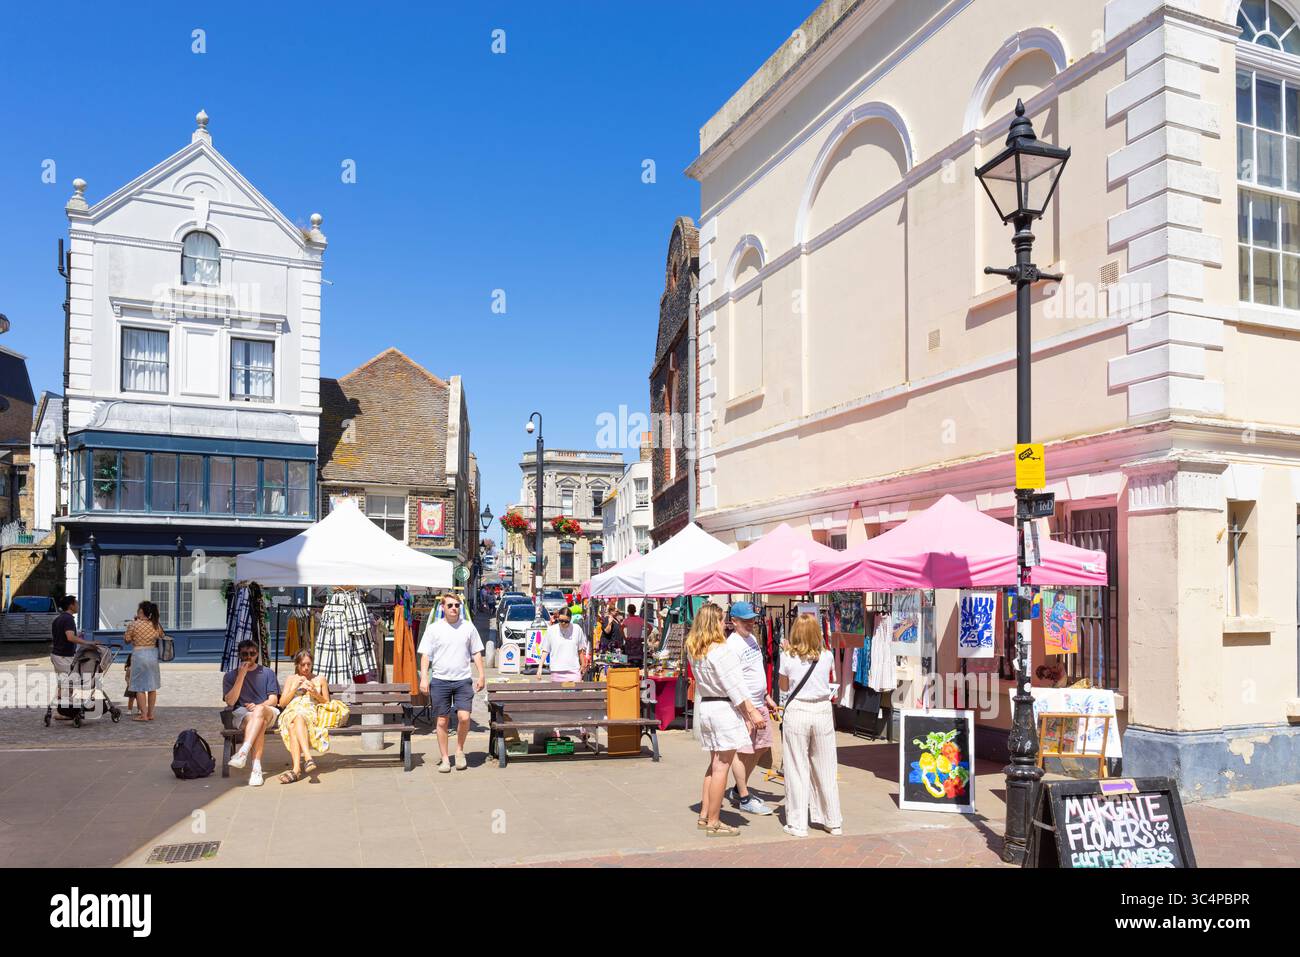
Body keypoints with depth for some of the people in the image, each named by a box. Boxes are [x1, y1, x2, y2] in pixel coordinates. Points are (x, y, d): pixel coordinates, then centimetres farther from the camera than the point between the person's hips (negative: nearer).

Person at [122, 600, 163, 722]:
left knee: (140, 687, 3)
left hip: (139, 655, -5)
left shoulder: (134, 625, -11)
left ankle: (144, 715, 2)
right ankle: (150, 713, 16)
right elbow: (161, 637, 13)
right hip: (153, 654, 5)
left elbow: (127, 640, -1)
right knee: (152, 686, 12)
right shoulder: (156, 625, 1)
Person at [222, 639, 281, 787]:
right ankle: (256, 767, -48)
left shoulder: (267, 673, 17)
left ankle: (243, 752, -51)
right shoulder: (230, 676, 15)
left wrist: (258, 706, -14)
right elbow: (230, 702, 0)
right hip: (241, 714, -1)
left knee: (259, 712, -39)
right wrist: (241, 676, -7)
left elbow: (273, 700, 8)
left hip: (268, 711, 1)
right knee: (259, 723, -37)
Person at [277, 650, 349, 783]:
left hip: (311, 713, -1)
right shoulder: (291, 679, 26)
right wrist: (294, 687, 4)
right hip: (291, 712, 2)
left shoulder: (320, 680, 22)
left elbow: (327, 703, 19)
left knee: (294, 725, -40)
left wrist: (315, 694, 1)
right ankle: (308, 758, -56)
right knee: (292, 725, -39)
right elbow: (282, 702, 18)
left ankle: (297, 769, -54)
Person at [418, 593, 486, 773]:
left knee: (464, 717, -12)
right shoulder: (433, 628, 2)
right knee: (442, 721, 4)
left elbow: (476, 653, 12)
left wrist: (481, 675, 5)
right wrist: (424, 678, -9)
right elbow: (425, 655, 1)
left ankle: (460, 750, 12)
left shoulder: (468, 627, 7)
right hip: (440, 680, 0)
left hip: (463, 680, 0)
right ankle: (445, 759, 15)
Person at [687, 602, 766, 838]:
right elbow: (734, 686, -17)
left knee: (715, 762, 19)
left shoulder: (694, 650, 7)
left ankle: (704, 816, 24)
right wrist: (752, 711, -10)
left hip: (705, 706, 9)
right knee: (722, 766, -1)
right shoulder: (720, 651, -18)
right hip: (724, 708, -9)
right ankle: (713, 823, 5)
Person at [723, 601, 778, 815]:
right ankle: (744, 799, 10)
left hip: (759, 704, 10)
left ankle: (738, 790, 29)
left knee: (760, 748, 16)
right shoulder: (733, 645, -17)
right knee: (743, 752, -2)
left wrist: (767, 696, 22)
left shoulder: (752, 638, 12)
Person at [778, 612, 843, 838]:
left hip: (796, 712, -2)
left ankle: (798, 824, 9)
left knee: (797, 769, 5)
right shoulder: (827, 656, -2)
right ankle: (833, 821, 22)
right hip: (822, 712, 2)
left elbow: (783, 686, 6)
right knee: (825, 769, 13)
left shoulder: (788, 657, -7)